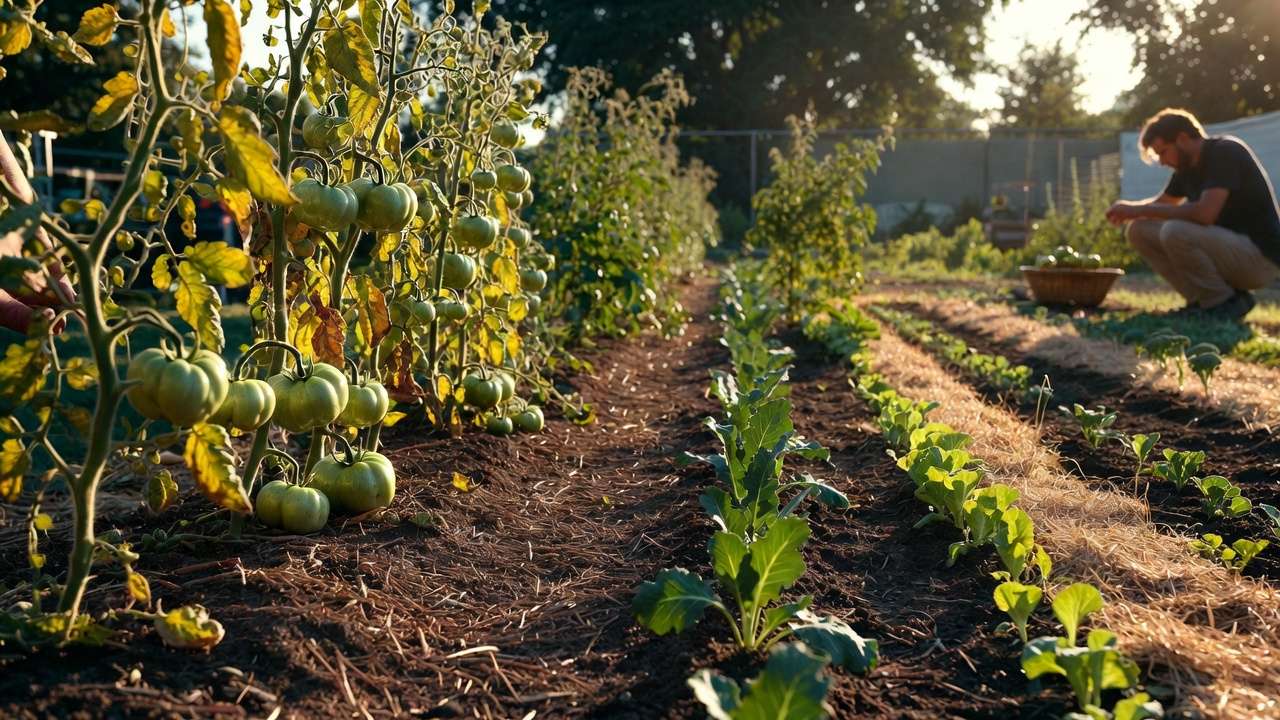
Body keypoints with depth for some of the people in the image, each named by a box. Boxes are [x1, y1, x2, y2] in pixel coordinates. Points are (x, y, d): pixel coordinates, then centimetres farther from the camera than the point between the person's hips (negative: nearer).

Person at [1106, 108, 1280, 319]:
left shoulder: (1226, 152, -17)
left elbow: (1204, 213, -31)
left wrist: (1141, 210, -22)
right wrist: (1129, 209, -3)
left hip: (1261, 256, -9)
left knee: (1175, 232, -31)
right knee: (1139, 230, 0)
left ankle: (1224, 302, -11)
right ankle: (1203, 300, 0)